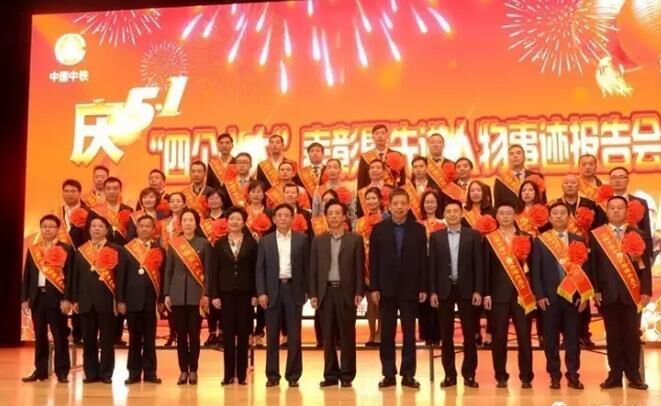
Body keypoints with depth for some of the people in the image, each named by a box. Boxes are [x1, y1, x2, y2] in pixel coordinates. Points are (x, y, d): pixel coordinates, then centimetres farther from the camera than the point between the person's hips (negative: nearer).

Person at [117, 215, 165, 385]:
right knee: (134, 338, 6)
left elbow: (163, 275, 4)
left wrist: (162, 299, -2)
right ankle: (134, 372, 12)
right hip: (132, 299, 0)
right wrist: (120, 300, -5)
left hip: (151, 300, 0)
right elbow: (121, 276, 1)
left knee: (150, 338, 6)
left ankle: (150, 372, 12)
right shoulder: (127, 249, 2)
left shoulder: (160, 250, 4)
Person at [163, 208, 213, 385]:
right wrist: (166, 294, 2)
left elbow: (208, 271, 0)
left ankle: (193, 370, 10)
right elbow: (168, 270, 8)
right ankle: (183, 370, 12)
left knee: (194, 334, 1)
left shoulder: (203, 243, 1)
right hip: (177, 294, 2)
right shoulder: (173, 244, 6)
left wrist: (206, 294, -6)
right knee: (181, 334, 5)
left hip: (196, 294, -2)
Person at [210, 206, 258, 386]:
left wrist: (255, 294, -4)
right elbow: (215, 271, 5)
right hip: (226, 292, 1)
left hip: (245, 293, -1)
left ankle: (241, 374, 9)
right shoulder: (220, 243, 6)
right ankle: (228, 374, 8)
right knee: (228, 334, 2)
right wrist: (214, 295, -2)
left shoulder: (251, 243, 3)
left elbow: (255, 269, 1)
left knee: (243, 334, 2)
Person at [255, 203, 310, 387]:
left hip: (293, 289, -1)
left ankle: (293, 375, 9)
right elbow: (260, 269, 4)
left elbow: (306, 266, 5)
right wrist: (261, 292, -5)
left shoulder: (302, 239, 4)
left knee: (294, 335, 1)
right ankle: (272, 375, 11)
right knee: (272, 335, 4)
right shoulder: (265, 240, 6)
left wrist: (306, 290, -1)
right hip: (273, 290, 1)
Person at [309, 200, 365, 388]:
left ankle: (347, 374, 8)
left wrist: (359, 292, -7)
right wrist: (313, 294, 0)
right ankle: (331, 374, 12)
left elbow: (360, 268, 0)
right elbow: (313, 270, 8)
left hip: (346, 291, -2)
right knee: (328, 335, 4)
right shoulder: (318, 240, 9)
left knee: (347, 334, 1)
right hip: (325, 291, 2)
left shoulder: (355, 239, 3)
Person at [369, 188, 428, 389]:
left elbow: (423, 260, 1)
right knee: (387, 334, 5)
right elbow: (373, 260, 1)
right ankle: (388, 374, 11)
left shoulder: (418, 229, 2)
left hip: (410, 288, 0)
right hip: (386, 288, 0)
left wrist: (423, 288, -3)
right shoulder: (379, 229, 2)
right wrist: (373, 288, -4)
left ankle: (408, 374, 10)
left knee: (409, 333, 4)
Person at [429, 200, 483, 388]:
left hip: (466, 289, -1)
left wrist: (478, 290, -7)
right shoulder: (436, 236, 5)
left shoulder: (473, 235, 2)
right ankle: (449, 374, 11)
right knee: (446, 334, 4)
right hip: (444, 289, 1)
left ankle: (469, 374, 9)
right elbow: (432, 265, 4)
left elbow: (478, 264, 0)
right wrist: (432, 291, -3)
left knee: (469, 333, 2)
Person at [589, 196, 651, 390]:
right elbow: (593, 265, 2)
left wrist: (646, 291, -4)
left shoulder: (638, 234, 6)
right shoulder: (596, 235, 5)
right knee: (613, 336, 5)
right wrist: (595, 290, -5)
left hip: (632, 292, 0)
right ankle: (615, 375, 11)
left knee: (632, 335, 2)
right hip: (608, 293, 0)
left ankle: (634, 375, 11)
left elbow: (645, 264, 3)